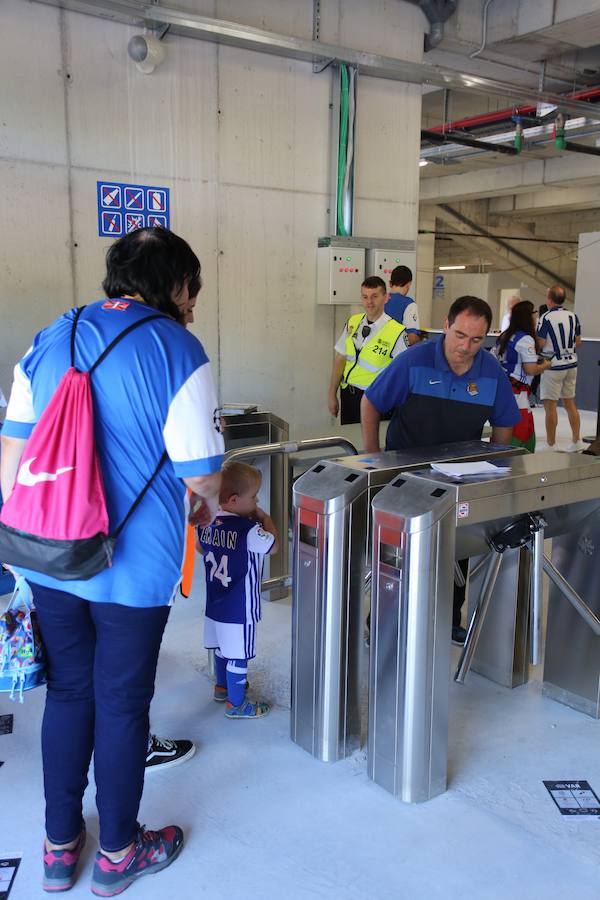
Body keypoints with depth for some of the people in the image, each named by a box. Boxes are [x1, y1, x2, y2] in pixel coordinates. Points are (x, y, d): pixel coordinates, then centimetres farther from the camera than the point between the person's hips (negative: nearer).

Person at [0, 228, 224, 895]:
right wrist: (211, 504, 11)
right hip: (134, 565, -5)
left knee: (67, 693, 19)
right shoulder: (176, 349, -11)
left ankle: (60, 846, 35)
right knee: (121, 704, 11)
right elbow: (200, 469, -11)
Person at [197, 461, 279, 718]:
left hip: (215, 603, 8)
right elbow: (273, 546, -9)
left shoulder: (207, 523, -5)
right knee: (238, 655, 7)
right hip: (239, 608, -7)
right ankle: (235, 704, 20)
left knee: (222, 646, 25)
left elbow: (200, 547, 13)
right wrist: (265, 519, 1)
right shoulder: (249, 531, -26)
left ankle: (222, 686, 44)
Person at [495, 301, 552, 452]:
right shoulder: (526, 339, -11)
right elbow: (531, 370, -16)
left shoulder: (504, 336, 14)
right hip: (516, 394, -9)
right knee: (524, 439, -6)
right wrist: (545, 365, 2)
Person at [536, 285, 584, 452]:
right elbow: (578, 341, 9)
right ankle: (576, 441, 21)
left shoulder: (546, 318, -15)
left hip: (553, 366, -6)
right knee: (570, 402, 15)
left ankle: (551, 444, 4)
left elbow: (540, 344, -15)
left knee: (550, 405, 0)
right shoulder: (573, 316, 3)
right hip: (571, 364, 6)